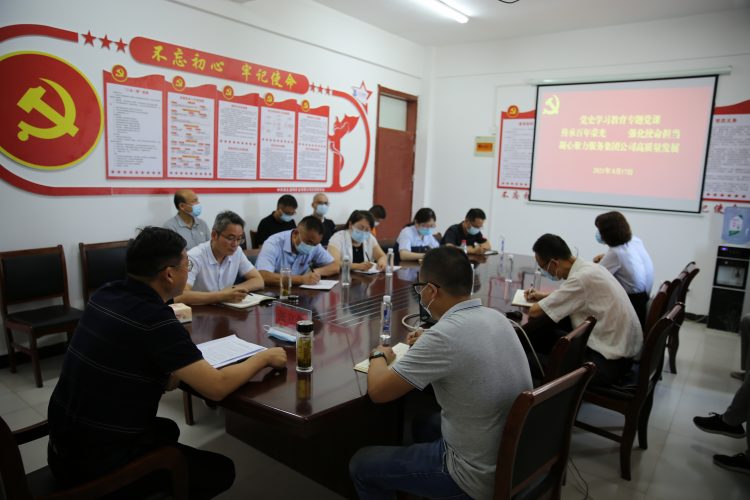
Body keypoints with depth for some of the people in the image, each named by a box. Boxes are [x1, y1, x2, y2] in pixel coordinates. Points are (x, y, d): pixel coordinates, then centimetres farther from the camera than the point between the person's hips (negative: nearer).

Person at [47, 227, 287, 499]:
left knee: (167, 429, 31)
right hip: (98, 465, -8)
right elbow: (217, 387, -25)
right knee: (220, 470, 8)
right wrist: (264, 357, -9)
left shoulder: (107, 294, -1)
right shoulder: (154, 318, -26)